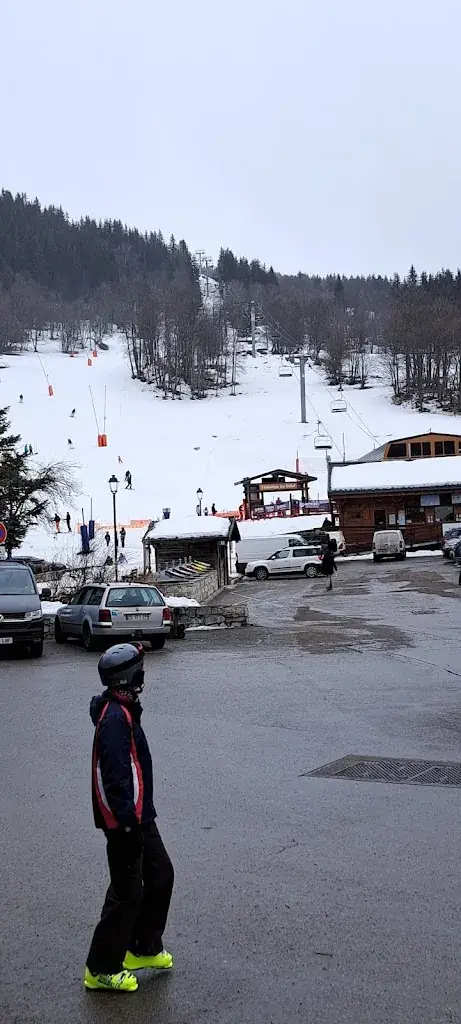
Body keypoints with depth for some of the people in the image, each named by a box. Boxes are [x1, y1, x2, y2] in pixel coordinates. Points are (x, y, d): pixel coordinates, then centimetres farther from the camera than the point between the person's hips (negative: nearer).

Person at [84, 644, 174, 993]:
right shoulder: (115, 717, -23)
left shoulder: (124, 710, 11)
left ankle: (144, 948, 33)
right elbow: (115, 776, -28)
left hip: (140, 815, 10)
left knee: (160, 875, 19)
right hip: (125, 820, -10)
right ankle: (102, 970, 10)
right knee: (127, 893, -2)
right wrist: (127, 821, -27)